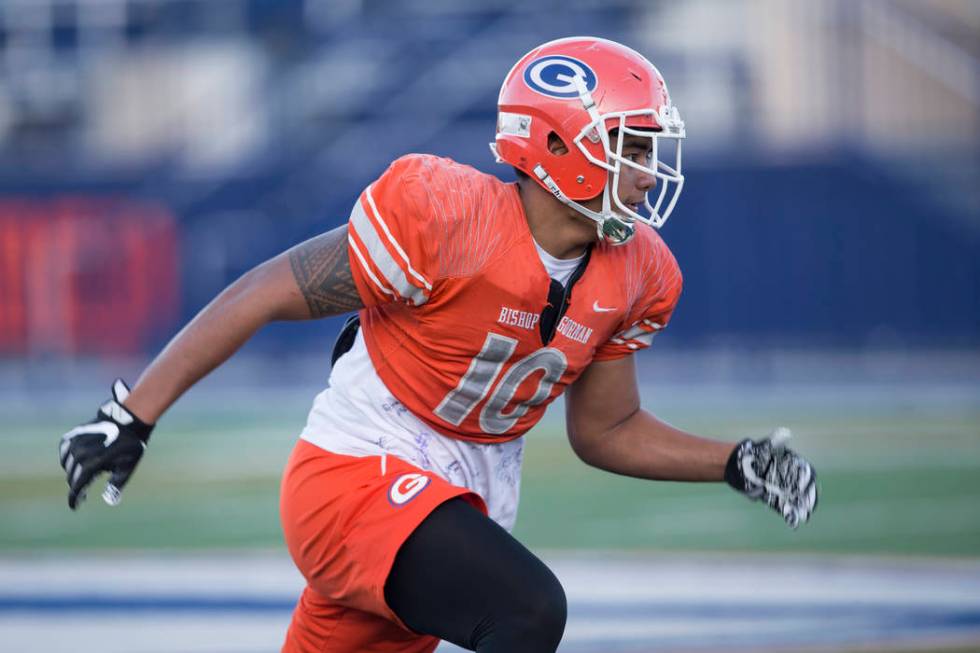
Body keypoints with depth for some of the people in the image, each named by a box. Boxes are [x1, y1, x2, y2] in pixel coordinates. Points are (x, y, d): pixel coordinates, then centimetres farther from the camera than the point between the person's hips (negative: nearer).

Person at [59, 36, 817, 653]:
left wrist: (734, 462, 1)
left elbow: (605, 431, 15)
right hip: (360, 481, -8)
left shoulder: (630, 277, 2)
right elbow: (268, 293, -15)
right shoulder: (445, 220, -21)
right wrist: (133, 413, -16)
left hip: (455, 509, 8)